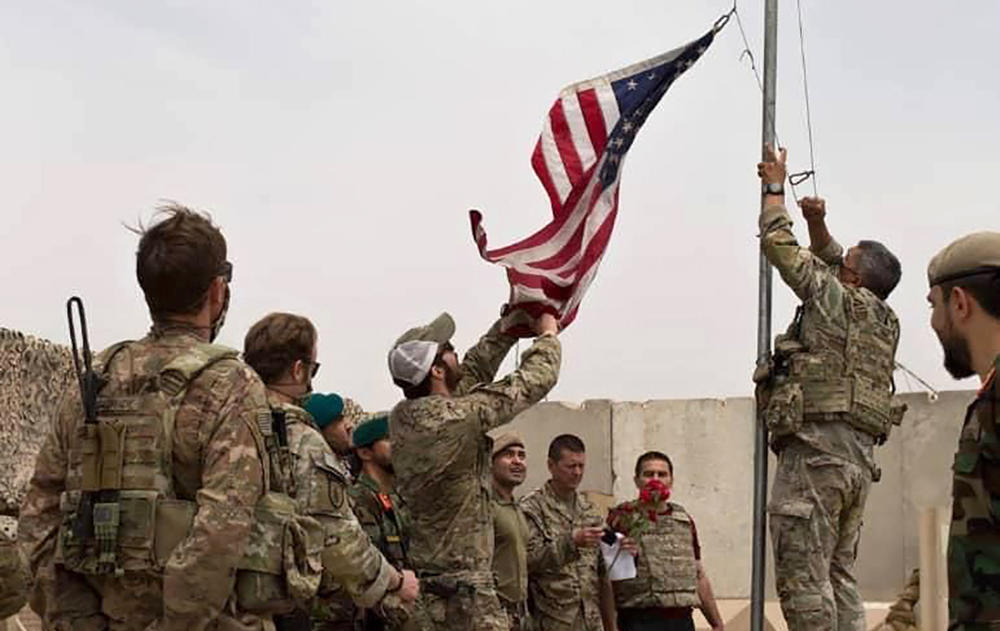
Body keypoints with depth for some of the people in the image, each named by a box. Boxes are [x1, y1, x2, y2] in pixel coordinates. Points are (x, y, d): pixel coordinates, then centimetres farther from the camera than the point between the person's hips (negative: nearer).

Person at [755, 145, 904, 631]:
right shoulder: (883, 321, 20)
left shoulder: (836, 300, -1)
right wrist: (818, 224, 28)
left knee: (802, 577, -11)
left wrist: (774, 188, 17)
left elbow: (781, 247, 5)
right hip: (860, 456, 9)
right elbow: (830, 264, 37)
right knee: (839, 576, 11)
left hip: (815, 449, -9)